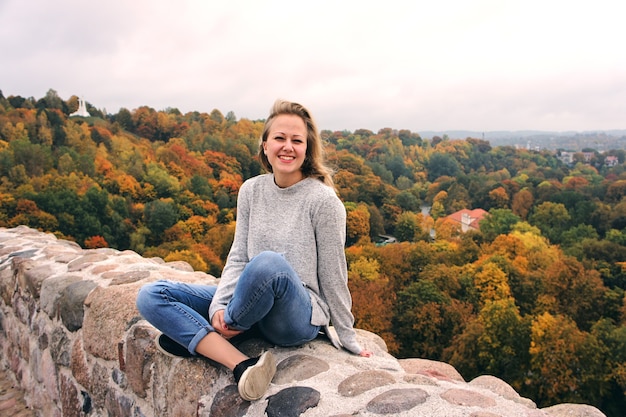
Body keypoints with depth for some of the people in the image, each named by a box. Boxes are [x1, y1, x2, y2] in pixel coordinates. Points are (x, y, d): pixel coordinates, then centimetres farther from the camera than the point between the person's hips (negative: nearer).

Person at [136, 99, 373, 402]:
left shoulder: (324, 200, -13)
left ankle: (195, 337, -11)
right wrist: (219, 306, -13)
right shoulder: (251, 190, 2)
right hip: (253, 306, 6)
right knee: (150, 296, -8)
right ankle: (242, 366, -24)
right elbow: (238, 256, 3)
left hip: (299, 317, -5)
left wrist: (347, 339, 0)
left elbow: (333, 276, -7)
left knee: (268, 263, -39)